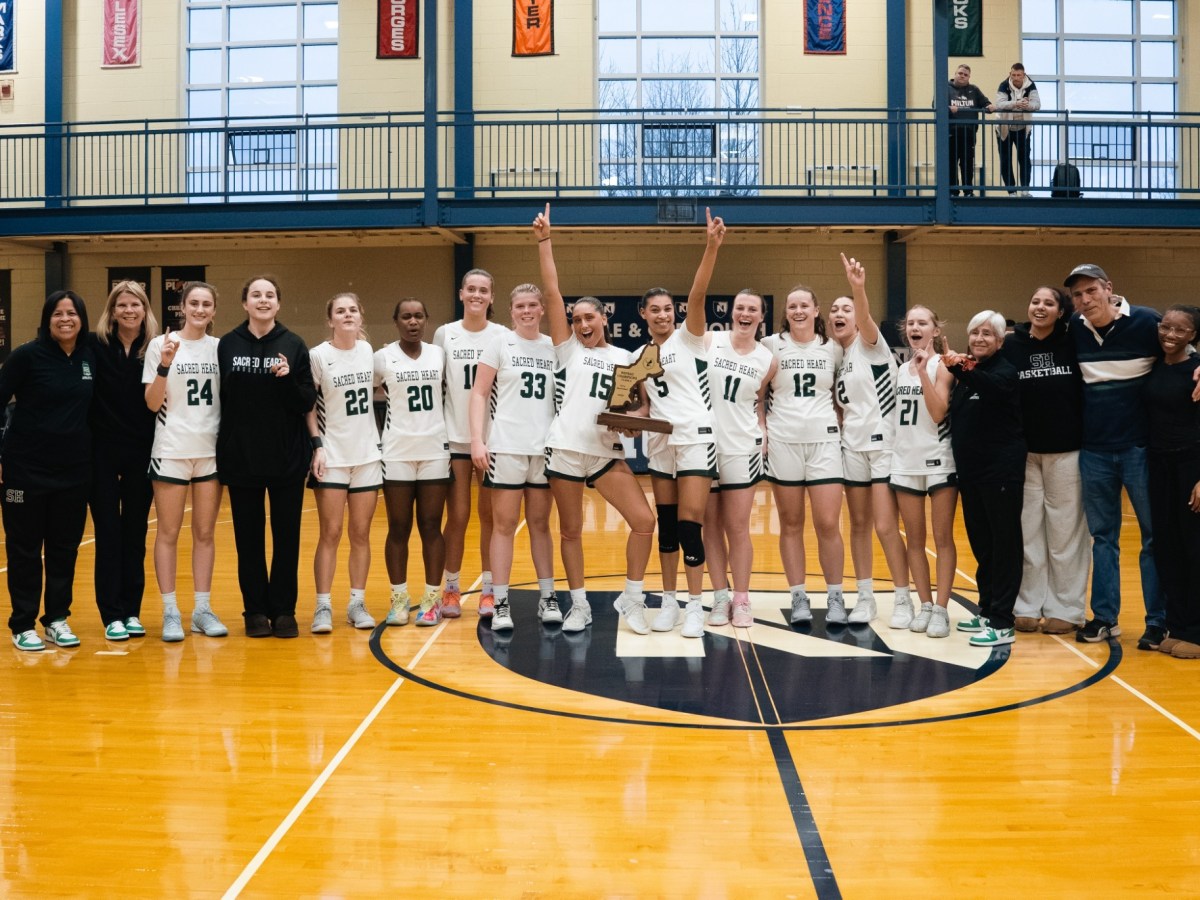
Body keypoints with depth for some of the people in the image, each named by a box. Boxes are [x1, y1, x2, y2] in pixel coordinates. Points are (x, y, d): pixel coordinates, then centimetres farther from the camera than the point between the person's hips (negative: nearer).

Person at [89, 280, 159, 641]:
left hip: (142, 453, 2)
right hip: (102, 451, -1)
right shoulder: (96, 346, -4)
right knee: (108, 533, 4)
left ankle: (132, 611, 18)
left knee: (136, 534, 9)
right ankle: (112, 614, 12)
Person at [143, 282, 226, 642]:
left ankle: (202, 608, 15)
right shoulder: (161, 344, -3)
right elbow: (152, 403, -6)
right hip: (171, 451, -3)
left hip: (211, 450, 3)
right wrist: (165, 365, -18)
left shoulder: (220, 347, 5)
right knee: (168, 533, 2)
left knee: (205, 533, 8)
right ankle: (170, 612, 8)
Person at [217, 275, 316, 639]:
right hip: (240, 457, 1)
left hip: (286, 456, 0)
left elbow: (307, 402, 0)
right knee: (249, 537, 7)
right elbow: (219, 399, 5)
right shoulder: (227, 345, 2)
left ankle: (283, 610, 15)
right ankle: (256, 611, 17)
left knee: (286, 535, 5)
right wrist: (222, 450, 0)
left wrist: (288, 380, -19)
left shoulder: (293, 345, 1)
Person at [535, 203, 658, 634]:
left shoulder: (625, 357, 12)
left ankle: (631, 597, 10)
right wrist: (544, 242, -7)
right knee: (570, 530, 5)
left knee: (643, 519, -7)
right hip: (565, 449, -2)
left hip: (607, 451, 2)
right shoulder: (568, 348, 5)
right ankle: (579, 606, 20)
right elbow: (552, 293, -2)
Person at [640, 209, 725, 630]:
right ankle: (668, 601, 17)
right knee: (666, 522, 8)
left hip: (695, 437, -5)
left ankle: (695, 605, 1)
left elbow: (697, 295, -18)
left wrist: (712, 247, -31)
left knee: (690, 521, -8)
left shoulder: (689, 338, -1)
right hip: (659, 443, 5)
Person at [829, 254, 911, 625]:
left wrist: (858, 288, -47)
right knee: (859, 525, 7)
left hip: (884, 444, -6)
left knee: (885, 526, -8)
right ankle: (865, 597, 16)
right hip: (852, 447, 6)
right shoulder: (836, 357, 12)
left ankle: (903, 598, 5)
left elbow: (865, 317, -29)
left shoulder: (871, 343, -5)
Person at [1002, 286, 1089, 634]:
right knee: (1027, 530, 7)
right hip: (1024, 451, 1)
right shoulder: (1012, 345, 1)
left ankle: (1065, 609, 14)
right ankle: (1028, 606, 17)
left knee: (1065, 530, 4)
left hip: (1066, 451, -1)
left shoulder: (1073, 344, 1)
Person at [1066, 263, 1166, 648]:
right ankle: (1104, 617, 19)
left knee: (1154, 536, 5)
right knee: (1103, 536, 11)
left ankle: (1158, 621, 14)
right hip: (1094, 450, 4)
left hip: (1140, 446, -3)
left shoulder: (1145, 322, -9)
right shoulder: (1074, 330, 2)